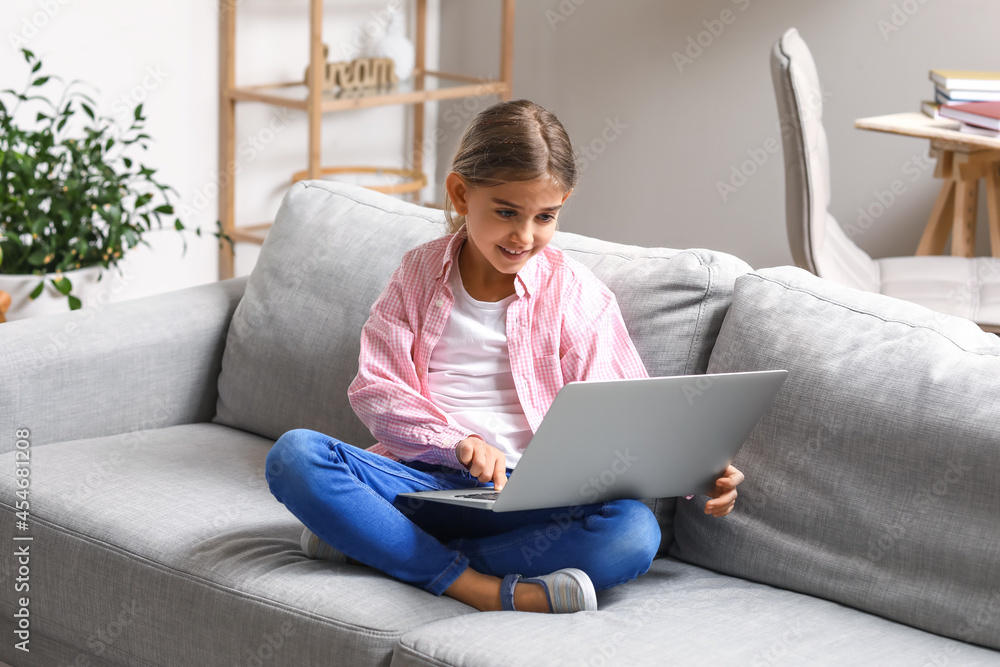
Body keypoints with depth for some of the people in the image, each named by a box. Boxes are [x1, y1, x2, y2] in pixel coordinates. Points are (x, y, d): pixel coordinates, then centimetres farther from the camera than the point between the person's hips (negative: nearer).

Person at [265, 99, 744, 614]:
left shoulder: (577, 295, 5)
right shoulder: (420, 273, 10)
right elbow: (374, 389, 2)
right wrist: (459, 444, -16)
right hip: (421, 475, 1)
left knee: (633, 533, -33)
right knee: (293, 455, -26)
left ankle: (370, 543, -27)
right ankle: (480, 589, -33)